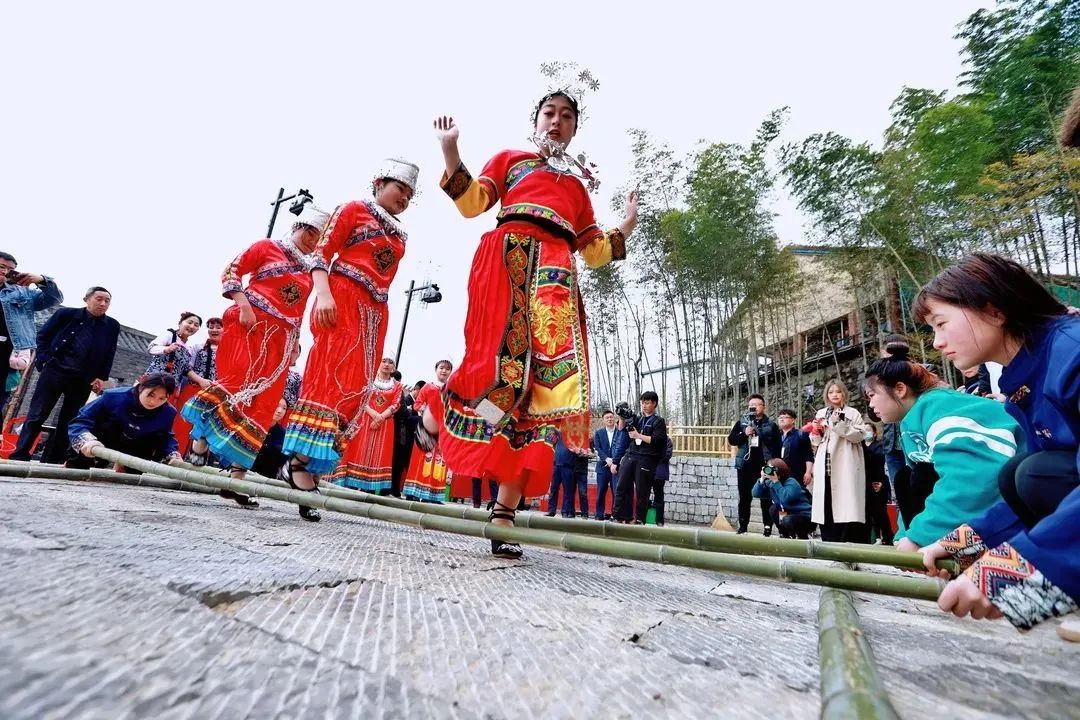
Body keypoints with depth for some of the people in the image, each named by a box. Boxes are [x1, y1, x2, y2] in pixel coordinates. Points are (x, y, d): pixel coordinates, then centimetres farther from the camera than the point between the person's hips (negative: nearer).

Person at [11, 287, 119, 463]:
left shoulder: (112, 326, 6)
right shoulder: (66, 314, 2)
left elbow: (109, 355, 10)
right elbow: (43, 335, 9)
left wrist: (102, 377, 1)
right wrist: (44, 359, -2)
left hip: (84, 380, 2)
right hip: (55, 370, -2)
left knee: (68, 421, 5)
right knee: (37, 415, -1)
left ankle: (51, 461, 12)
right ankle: (19, 456, 5)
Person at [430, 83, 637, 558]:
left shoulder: (576, 186, 32)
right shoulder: (509, 159, 24)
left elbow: (594, 251, 25)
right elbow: (472, 204, 8)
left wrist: (627, 226, 16)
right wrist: (450, 151, 0)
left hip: (555, 274, 3)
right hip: (508, 260, -2)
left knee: (543, 381, -13)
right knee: (499, 359, -23)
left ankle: (505, 512, -12)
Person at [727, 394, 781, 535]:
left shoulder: (771, 425, 3)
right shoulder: (741, 423, 8)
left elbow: (777, 447, 2)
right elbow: (731, 440, 3)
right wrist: (744, 434, -14)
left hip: (764, 467, -2)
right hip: (745, 466, 2)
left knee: (766, 498, 3)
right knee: (744, 497, 8)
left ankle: (768, 527, 9)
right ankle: (743, 526, 16)